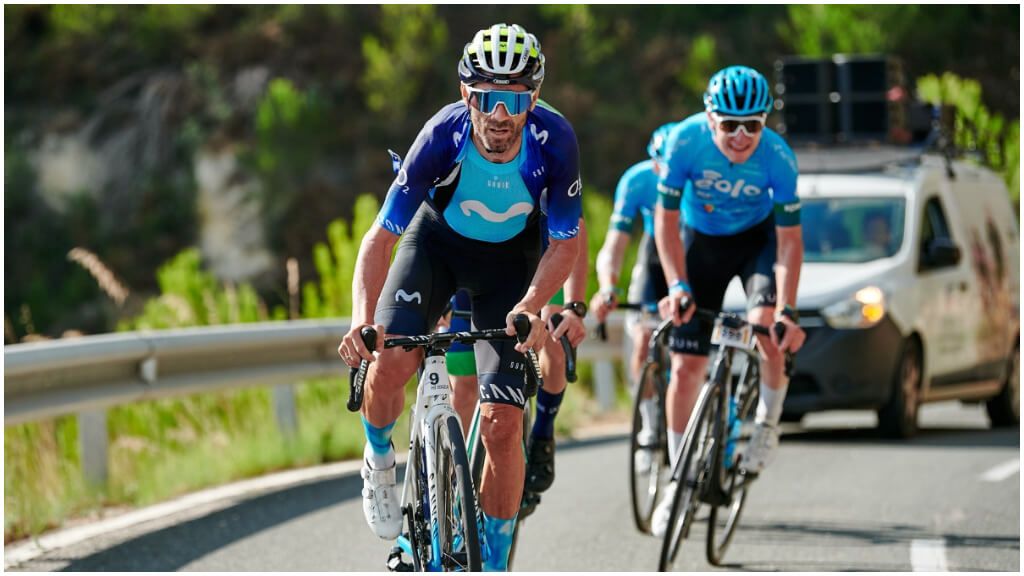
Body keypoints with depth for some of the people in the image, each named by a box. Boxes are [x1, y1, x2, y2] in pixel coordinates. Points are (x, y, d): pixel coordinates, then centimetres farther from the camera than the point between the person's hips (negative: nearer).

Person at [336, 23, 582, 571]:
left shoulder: (553, 141, -31)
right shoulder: (442, 136, -32)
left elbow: (566, 243, -17)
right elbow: (380, 238, -30)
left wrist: (529, 307, -35)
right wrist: (361, 320, -46)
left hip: (509, 260, 0)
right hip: (437, 242, 0)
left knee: (502, 424, -11)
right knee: (389, 362, -27)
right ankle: (379, 462, 8)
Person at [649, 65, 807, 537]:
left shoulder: (778, 158, -29)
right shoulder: (685, 141, -28)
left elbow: (789, 239, -25)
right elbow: (666, 218, -19)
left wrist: (787, 310, -36)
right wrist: (678, 285, -30)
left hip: (758, 237, -1)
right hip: (701, 241, 1)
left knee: (766, 326, -30)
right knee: (686, 369, -3)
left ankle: (768, 424, -3)